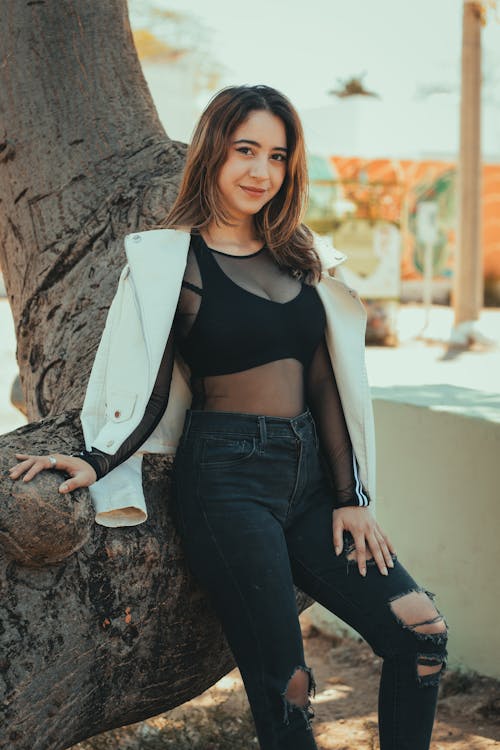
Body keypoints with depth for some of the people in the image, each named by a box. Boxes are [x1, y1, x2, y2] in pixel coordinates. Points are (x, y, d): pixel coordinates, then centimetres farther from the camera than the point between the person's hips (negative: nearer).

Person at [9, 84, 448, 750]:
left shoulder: (299, 256, 14)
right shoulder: (171, 259, -1)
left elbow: (325, 382, 11)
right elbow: (152, 394, -1)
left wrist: (350, 497, 6)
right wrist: (96, 463, -16)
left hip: (311, 476, 5)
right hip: (228, 479, -5)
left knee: (421, 631, -6)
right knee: (284, 688, -7)